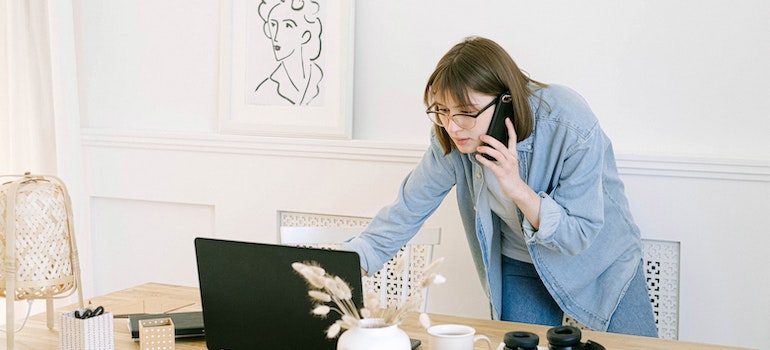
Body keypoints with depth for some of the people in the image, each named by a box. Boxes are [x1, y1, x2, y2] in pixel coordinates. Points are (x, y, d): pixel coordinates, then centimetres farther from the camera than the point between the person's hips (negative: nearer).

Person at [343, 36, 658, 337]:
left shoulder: (571, 128, -33)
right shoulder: (451, 140, -22)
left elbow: (579, 236, -28)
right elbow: (409, 208, -12)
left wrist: (519, 190, -42)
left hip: (599, 256, -2)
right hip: (520, 266, 2)